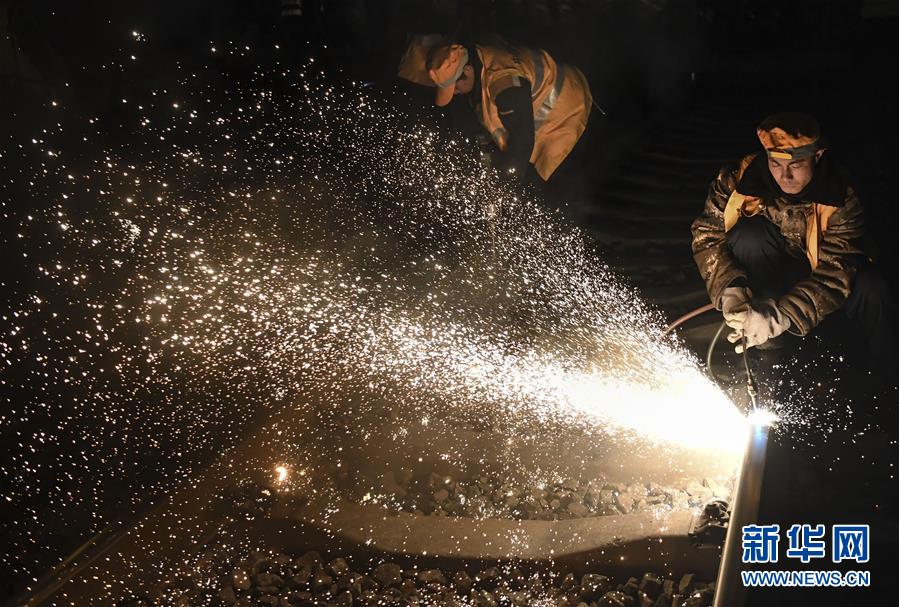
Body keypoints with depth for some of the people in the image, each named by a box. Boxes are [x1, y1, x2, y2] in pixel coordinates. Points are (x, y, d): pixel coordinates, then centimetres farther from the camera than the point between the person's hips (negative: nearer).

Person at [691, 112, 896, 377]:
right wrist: (729, 288, -39)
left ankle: (886, 377, -1)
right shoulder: (739, 179, -24)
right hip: (766, 271, 0)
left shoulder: (841, 199, -25)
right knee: (750, 233, -31)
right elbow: (707, 235, -21)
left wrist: (781, 317, -47)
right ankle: (765, 346, -21)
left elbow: (833, 272, -33)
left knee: (869, 290, -31)